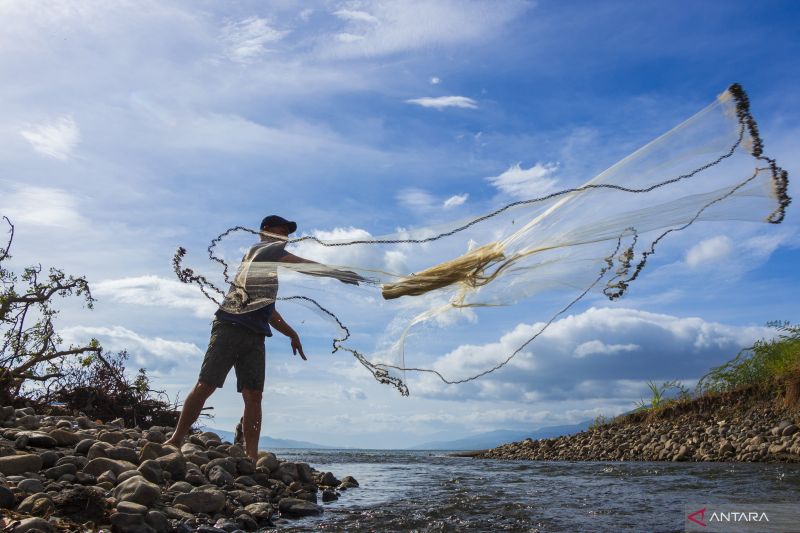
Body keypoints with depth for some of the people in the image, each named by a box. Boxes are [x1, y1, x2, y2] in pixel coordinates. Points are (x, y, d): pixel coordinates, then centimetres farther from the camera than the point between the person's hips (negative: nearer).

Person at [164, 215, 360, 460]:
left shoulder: (270, 268, 27)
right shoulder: (260, 249, 5)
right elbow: (300, 263, -7)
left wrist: (291, 334, 26)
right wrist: (336, 272, -6)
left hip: (255, 336, 8)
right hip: (231, 327, -8)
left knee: (254, 396, -3)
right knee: (204, 386, -6)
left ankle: (252, 457, -5)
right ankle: (175, 440, 6)